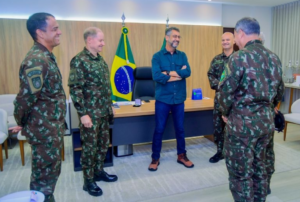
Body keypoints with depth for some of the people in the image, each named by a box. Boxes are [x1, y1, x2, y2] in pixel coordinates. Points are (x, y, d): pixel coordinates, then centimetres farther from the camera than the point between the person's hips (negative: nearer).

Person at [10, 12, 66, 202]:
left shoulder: (47, 56, 10)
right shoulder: (36, 60, -22)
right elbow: (26, 97, -23)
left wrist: (58, 125, 15)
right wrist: (22, 123, -5)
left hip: (52, 128, 9)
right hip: (44, 130, -9)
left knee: (51, 171, 22)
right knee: (44, 176, 7)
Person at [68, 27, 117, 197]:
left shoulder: (100, 59, 11)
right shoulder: (79, 61, -15)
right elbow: (75, 89, -18)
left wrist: (110, 105, 18)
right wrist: (83, 114, -20)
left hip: (104, 112, 8)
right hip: (90, 113, -8)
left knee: (103, 144, 17)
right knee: (90, 146, 4)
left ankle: (99, 171, 36)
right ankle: (88, 181, 20)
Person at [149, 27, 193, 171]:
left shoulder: (182, 55, 6)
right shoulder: (157, 56, -4)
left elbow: (188, 72, -11)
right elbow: (156, 76, -19)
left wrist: (168, 73, -16)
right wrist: (179, 74, -13)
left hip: (179, 99, 3)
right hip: (162, 99, -3)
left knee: (180, 129, 14)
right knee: (159, 130, 6)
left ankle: (181, 155, 31)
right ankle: (155, 158, 22)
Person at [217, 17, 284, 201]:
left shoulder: (239, 57, -15)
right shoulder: (274, 58, 7)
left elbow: (225, 91, -15)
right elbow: (279, 92, 15)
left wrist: (226, 114, 1)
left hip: (243, 122, -7)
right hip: (267, 121, 8)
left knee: (240, 173, 6)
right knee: (259, 168, 22)